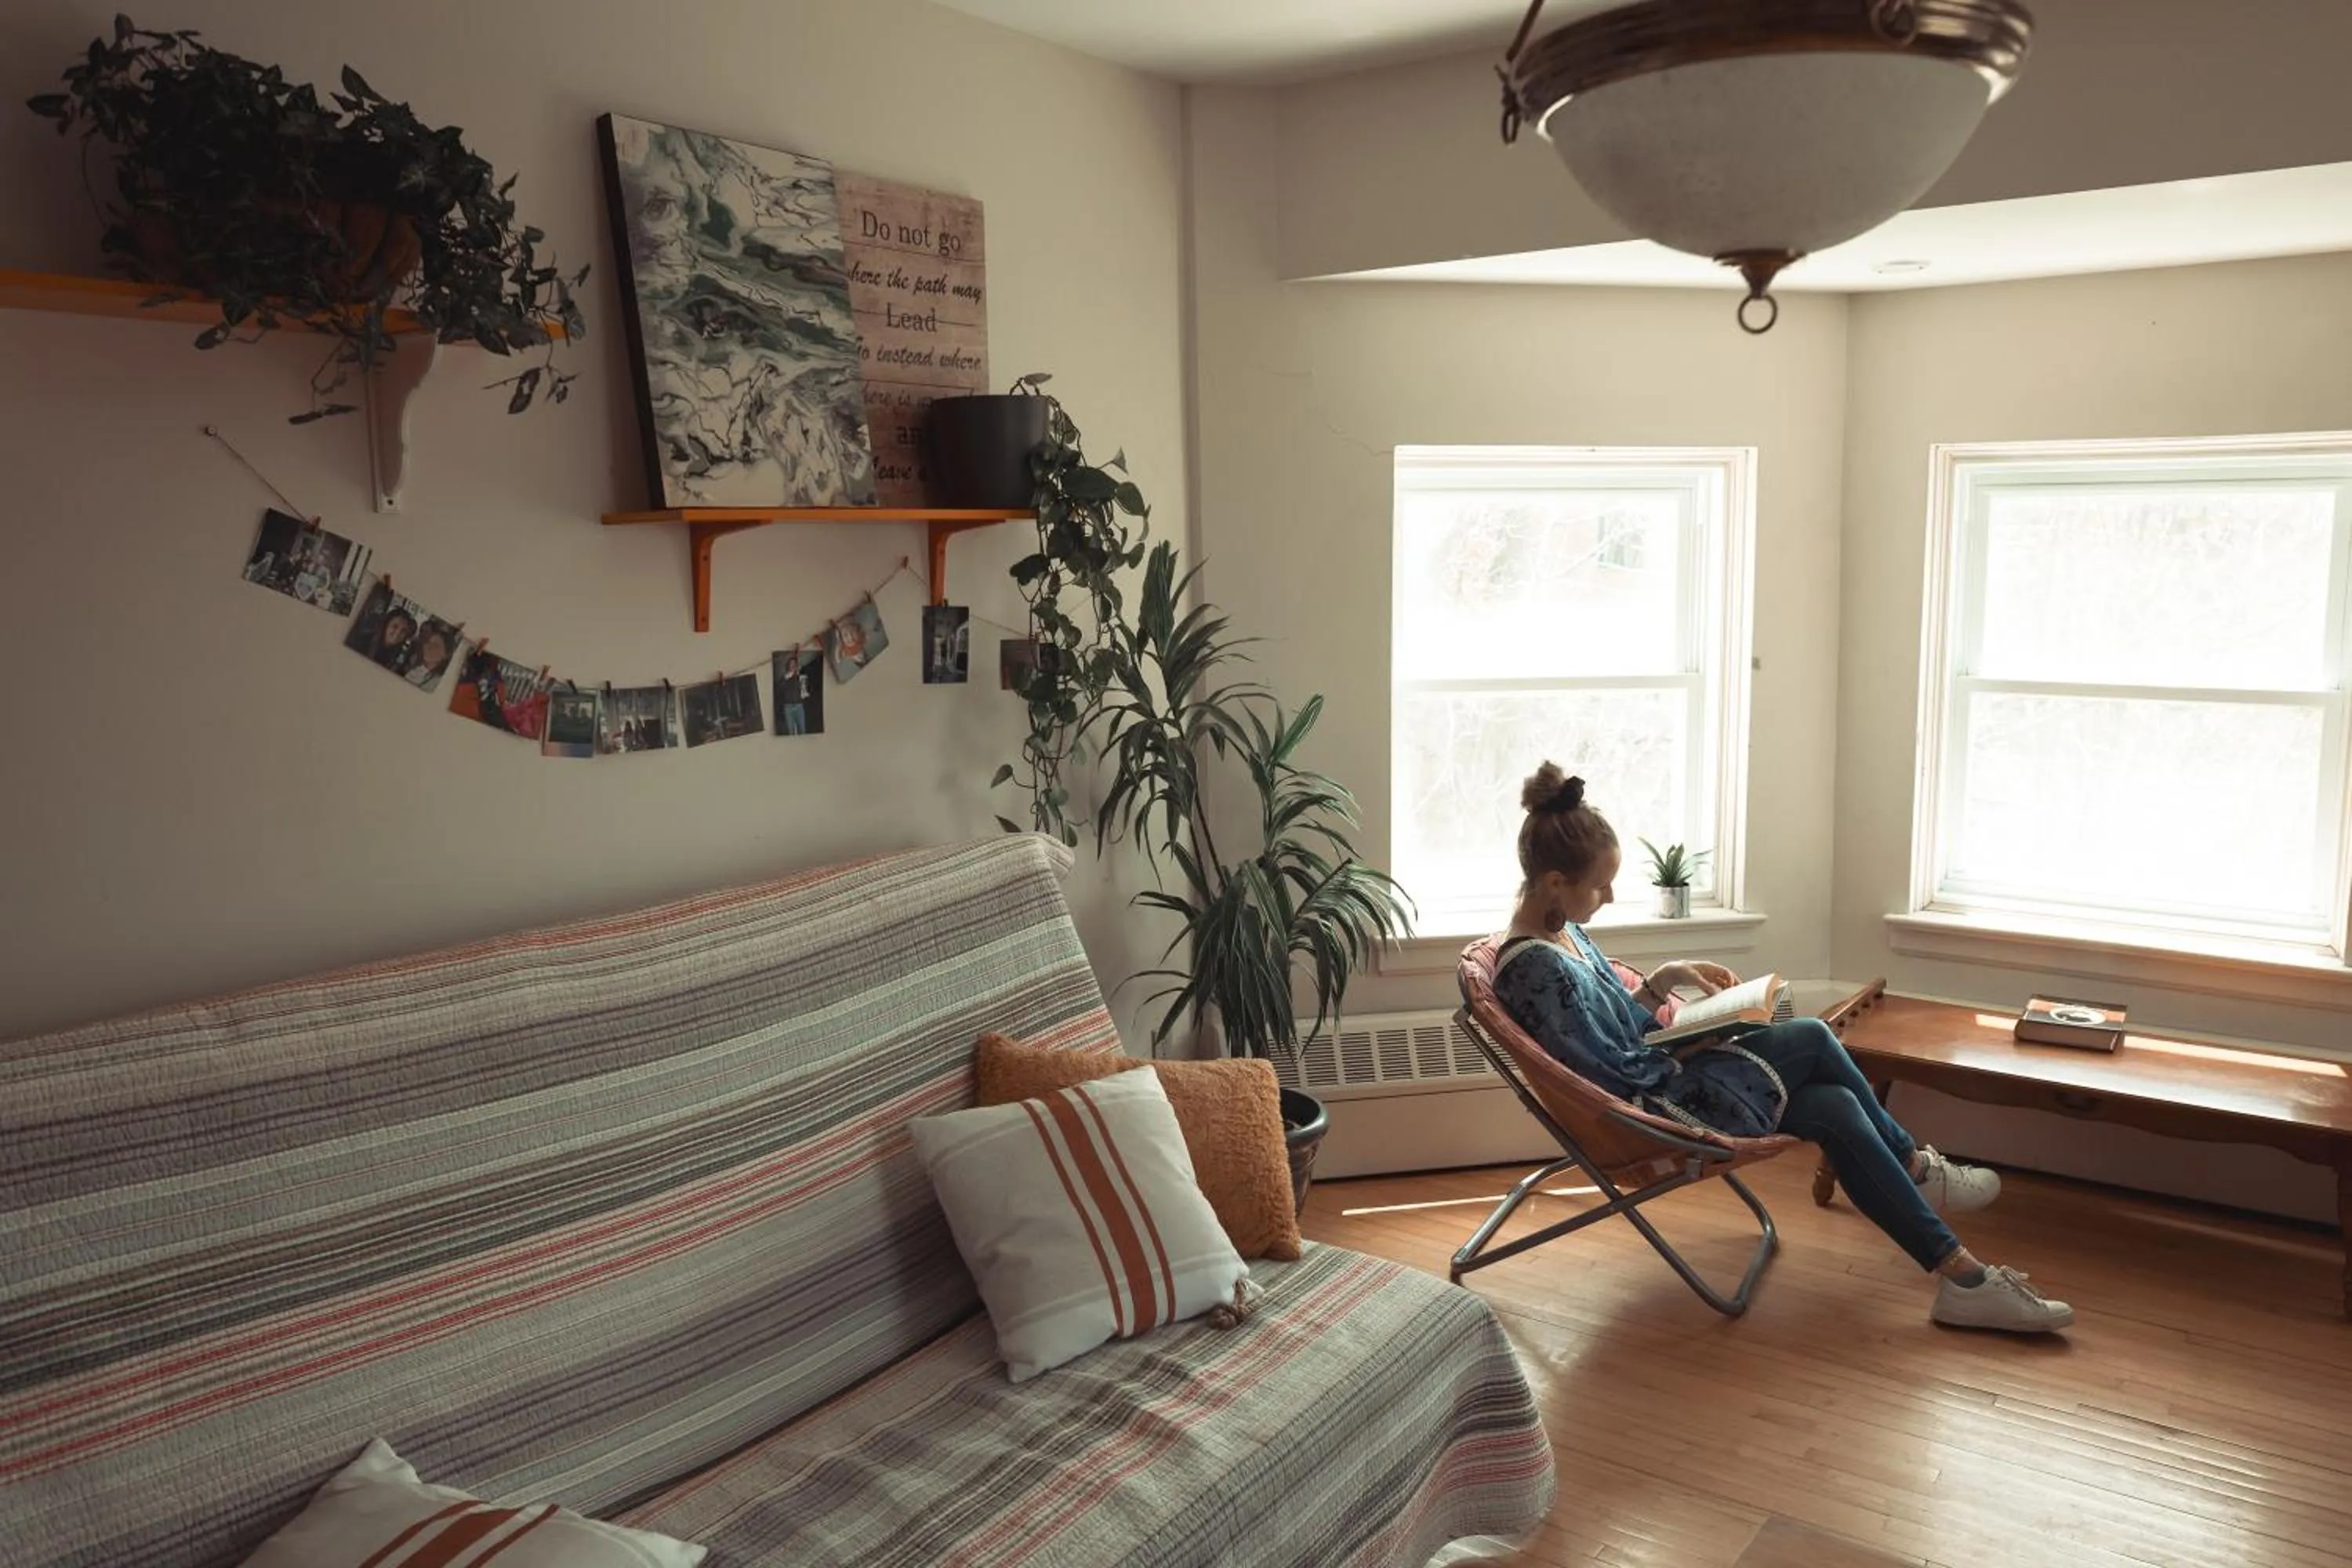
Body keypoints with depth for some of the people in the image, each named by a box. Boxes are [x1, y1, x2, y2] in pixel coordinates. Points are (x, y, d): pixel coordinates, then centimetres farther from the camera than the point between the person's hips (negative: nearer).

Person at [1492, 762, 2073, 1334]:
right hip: (1659, 1112, -10)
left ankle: (1960, 1274, 10)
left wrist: (1662, 980, 2)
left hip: (1658, 1080, 10)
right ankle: (1916, 1168, 8)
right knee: (1812, 1039, -10)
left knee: (1835, 1108, 1)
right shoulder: (1539, 971, -26)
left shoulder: (1561, 932, 4)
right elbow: (1620, 1076, -22)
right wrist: (1689, 1047, -9)